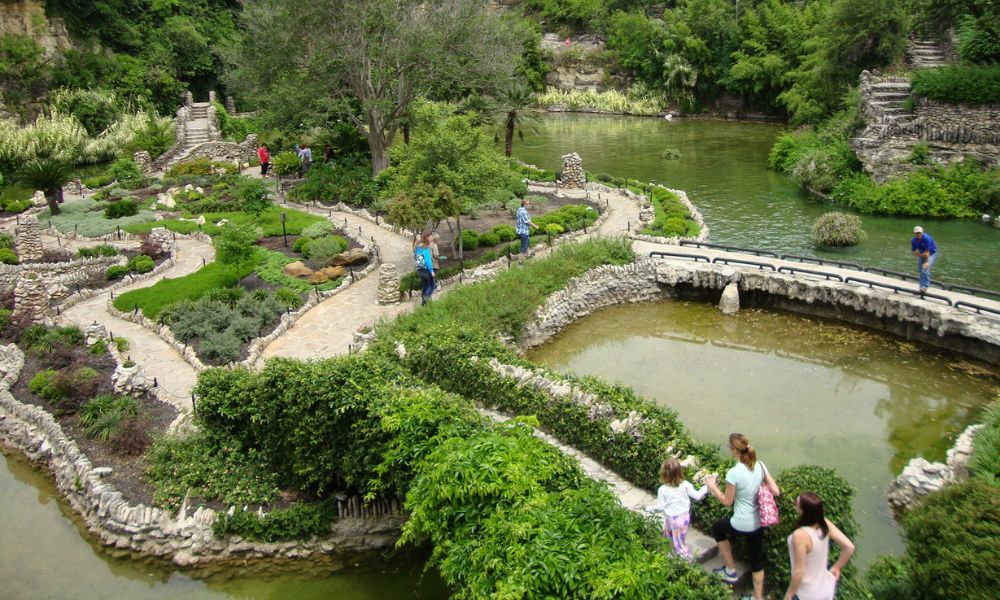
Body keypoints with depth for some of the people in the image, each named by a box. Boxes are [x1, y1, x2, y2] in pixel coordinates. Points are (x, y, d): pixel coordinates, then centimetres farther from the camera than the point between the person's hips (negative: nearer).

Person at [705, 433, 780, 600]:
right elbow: (775, 491, -2)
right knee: (757, 558, 21)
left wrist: (712, 486, 1)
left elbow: (727, 501, -12)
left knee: (717, 529, 25)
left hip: (742, 525, -5)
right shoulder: (760, 465, -7)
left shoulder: (734, 473, -24)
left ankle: (730, 571, 32)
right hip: (759, 522, 6)